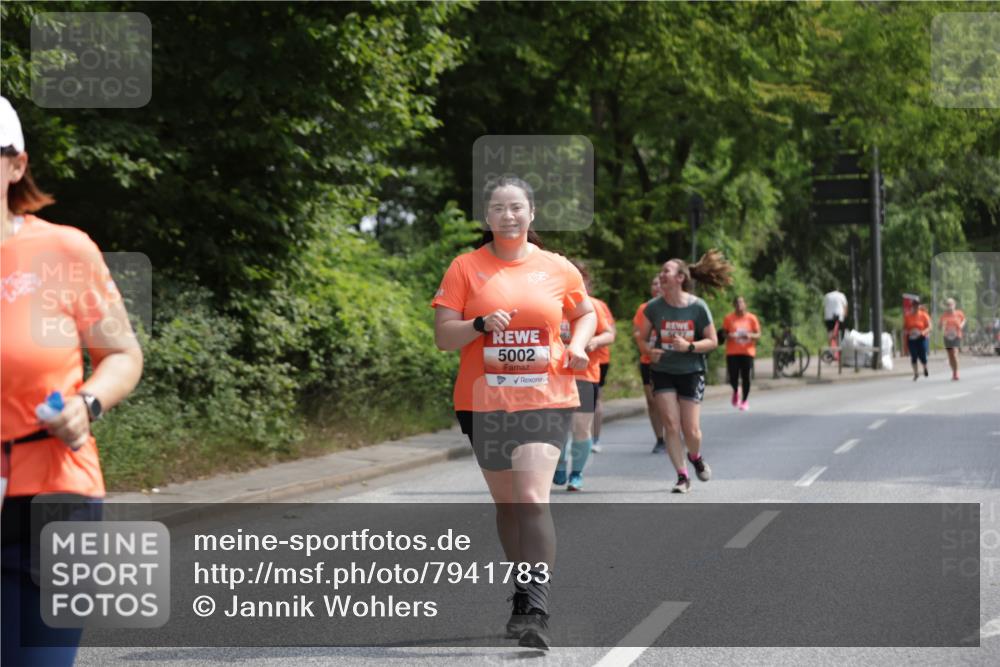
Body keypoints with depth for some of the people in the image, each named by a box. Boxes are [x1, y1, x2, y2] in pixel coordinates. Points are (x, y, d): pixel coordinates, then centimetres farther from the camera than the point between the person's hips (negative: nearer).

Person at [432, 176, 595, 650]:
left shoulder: (557, 268, 5)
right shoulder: (466, 268, 2)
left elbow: (585, 313, 22)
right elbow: (443, 335, -2)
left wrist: (578, 344, 2)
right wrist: (481, 325, -20)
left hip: (545, 400, -1)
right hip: (484, 402, 1)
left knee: (532, 499, -17)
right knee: (506, 503, 11)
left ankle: (535, 610, -19)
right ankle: (524, 598, 28)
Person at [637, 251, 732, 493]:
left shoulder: (697, 307, -9)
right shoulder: (654, 307, -4)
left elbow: (712, 341, -4)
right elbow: (642, 338, 7)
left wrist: (689, 346, -21)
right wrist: (649, 351, -15)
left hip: (691, 372, -1)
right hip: (663, 372, 1)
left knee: (691, 429, -1)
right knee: (671, 425, -8)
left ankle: (696, 457, 33)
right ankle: (682, 476, 4)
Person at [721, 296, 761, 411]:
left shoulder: (751, 318, 2)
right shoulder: (728, 318, 2)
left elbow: (758, 334, 5)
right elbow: (724, 333, 9)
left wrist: (750, 335, -17)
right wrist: (728, 336, -15)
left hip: (747, 351, 0)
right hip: (732, 352, 0)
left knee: (746, 377, -2)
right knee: (733, 377, -6)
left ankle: (745, 401, 13)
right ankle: (735, 391, 28)